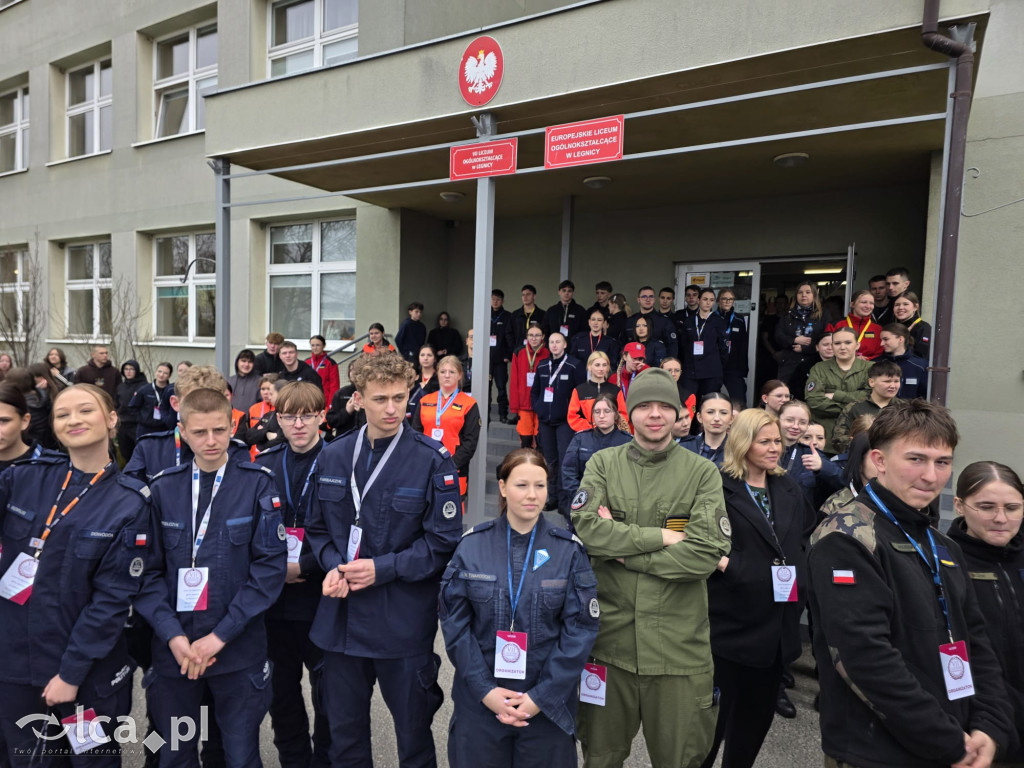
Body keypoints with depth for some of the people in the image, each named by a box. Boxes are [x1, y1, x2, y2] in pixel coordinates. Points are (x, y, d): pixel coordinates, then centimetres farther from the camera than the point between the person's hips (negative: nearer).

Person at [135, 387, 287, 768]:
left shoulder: (257, 484, -7)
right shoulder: (162, 489, 1)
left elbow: (270, 565, -11)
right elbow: (148, 570, -1)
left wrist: (220, 635, -14)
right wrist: (173, 635, -12)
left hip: (239, 650, -2)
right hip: (173, 650, 2)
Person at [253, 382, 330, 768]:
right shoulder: (263, 465, 6)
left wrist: (304, 567, -16)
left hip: (322, 595, -4)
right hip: (275, 595, 4)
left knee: (327, 686, 9)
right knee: (282, 686, 17)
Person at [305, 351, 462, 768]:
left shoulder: (433, 460, -12)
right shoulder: (332, 456, 3)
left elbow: (443, 542, -11)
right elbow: (317, 527, 10)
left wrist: (383, 569, -17)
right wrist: (334, 567, -8)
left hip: (404, 620, -4)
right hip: (341, 618, 4)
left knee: (413, 734, 15)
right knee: (344, 733, 22)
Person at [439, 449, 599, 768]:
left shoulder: (569, 550, -6)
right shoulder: (472, 544, -5)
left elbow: (581, 628, -7)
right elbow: (455, 622, -4)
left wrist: (542, 696, -11)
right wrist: (485, 690, -10)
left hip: (549, 703, 0)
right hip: (479, 702, 1)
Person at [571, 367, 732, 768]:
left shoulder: (702, 473, -2)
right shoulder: (603, 463, 1)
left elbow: (707, 553, -13)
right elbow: (586, 528, -14)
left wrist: (622, 547, -12)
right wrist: (663, 536, -14)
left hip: (679, 644, -1)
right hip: (610, 634, 1)